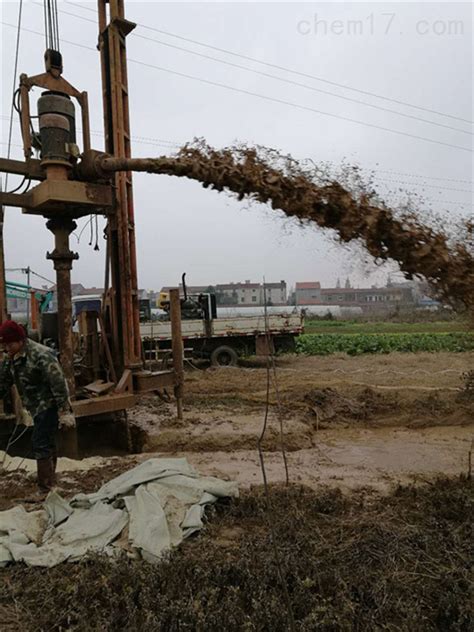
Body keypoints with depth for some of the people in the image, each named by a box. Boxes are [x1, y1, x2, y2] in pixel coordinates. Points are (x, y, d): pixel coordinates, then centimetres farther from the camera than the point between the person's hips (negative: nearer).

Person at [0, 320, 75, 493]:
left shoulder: (41, 355, -23)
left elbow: (58, 383, -24)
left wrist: (65, 411, -24)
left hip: (50, 406, -9)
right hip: (38, 407, 9)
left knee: (40, 444, -12)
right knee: (46, 444, 18)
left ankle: (46, 488, -3)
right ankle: (50, 481, 32)